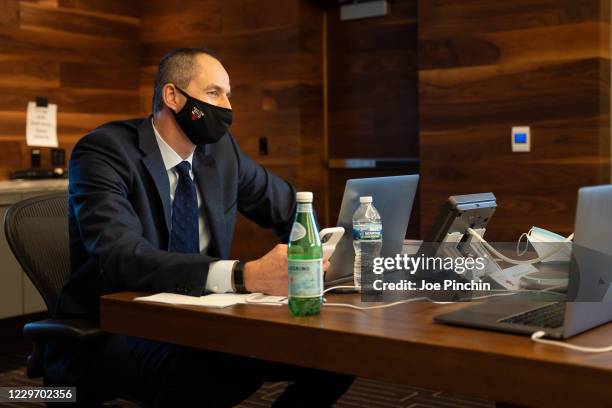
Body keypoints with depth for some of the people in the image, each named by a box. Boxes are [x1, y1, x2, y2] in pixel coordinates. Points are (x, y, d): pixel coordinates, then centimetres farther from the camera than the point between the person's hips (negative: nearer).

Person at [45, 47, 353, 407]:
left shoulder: (222, 149, 5)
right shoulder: (103, 151, -13)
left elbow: (293, 211, 15)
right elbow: (122, 257, -29)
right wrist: (245, 276, -41)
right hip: (110, 333, -6)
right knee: (218, 373, -38)